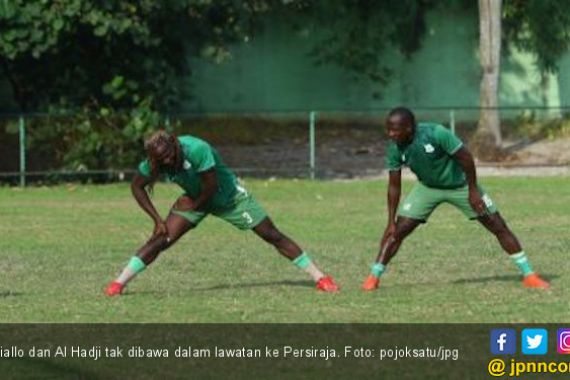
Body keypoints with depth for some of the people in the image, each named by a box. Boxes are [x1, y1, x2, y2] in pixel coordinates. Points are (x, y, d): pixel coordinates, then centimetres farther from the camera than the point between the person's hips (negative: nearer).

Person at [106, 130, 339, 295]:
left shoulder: (196, 150, -35)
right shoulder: (155, 162, -19)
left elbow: (212, 185, -26)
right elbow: (136, 186, -5)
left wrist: (195, 204, -10)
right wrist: (157, 219, -10)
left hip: (228, 195, -4)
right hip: (195, 198, 4)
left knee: (273, 235, -3)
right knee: (161, 239, -13)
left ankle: (319, 277, 2)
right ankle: (118, 283, -8)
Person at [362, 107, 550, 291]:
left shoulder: (436, 134, -34)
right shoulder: (395, 149, -20)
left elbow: (466, 158, -22)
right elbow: (394, 185, -9)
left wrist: (473, 191, -18)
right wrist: (391, 221, -10)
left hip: (460, 185, -3)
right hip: (428, 187, 3)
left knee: (499, 227, -3)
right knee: (398, 230, -10)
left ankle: (528, 275, 6)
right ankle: (374, 276, 1)